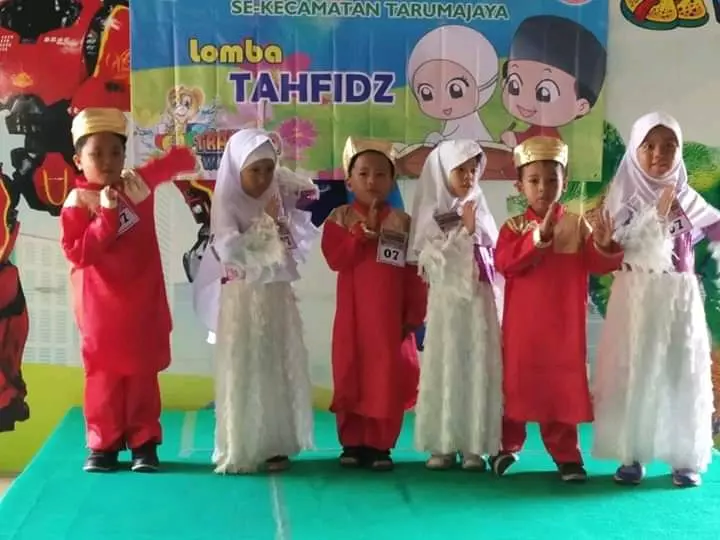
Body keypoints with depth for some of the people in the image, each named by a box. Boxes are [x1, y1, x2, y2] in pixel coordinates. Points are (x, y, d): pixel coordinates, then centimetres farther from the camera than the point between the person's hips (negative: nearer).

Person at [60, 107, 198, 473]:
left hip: (143, 305, 3)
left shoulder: (138, 184, 0)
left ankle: (144, 442, 16)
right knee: (103, 374, 5)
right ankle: (103, 444, 16)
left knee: (144, 373, 8)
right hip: (101, 309, -3)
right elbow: (77, 253, -20)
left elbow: (174, 162, 16)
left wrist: (186, 159, -5)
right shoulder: (77, 202, -11)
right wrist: (106, 216, -24)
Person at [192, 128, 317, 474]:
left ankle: (276, 445, 15)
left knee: (279, 370, 7)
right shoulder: (227, 204, -7)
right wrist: (265, 223, -15)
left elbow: (299, 247, 12)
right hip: (241, 301, -4)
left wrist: (282, 222, -2)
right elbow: (230, 250, -20)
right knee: (242, 372, -2)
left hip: (277, 297, 4)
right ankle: (239, 451, 4)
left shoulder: (280, 200, 6)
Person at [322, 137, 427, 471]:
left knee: (388, 380, 2)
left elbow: (414, 275, 3)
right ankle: (352, 443, 17)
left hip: (390, 318, 0)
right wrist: (365, 231, -17)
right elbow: (335, 258, -14)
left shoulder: (403, 223, 3)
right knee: (350, 377, 5)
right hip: (352, 316, 0)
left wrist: (414, 316, -2)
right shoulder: (340, 218, 2)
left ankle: (380, 445, 12)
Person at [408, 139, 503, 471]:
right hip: (447, 301, -3)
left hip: (479, 301, 3)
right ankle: (442, 444, 7)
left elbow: (492, 255, 13)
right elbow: (433, 261, -11)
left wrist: (474, 228, 0)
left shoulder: (478, 211, 9)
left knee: (478, 368, 2)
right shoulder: (431, 216, 0)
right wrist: (463, 231, -11)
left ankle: (474, 445, 7)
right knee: (445, 368, -1)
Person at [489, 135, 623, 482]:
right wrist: (538, 237, -27)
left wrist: (604, 246, -28)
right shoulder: (514, 227, -1)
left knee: (564, 385, 4)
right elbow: (503, 263, -18)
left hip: (564, 325, 0)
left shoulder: (577, 225, 1)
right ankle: (508, 445, 27)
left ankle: (566, 454, 13)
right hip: (523, 324, 0)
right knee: (516, 382, 11)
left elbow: (597, 265, -6)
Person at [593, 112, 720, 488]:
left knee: (681, 372, 3)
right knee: (634, 372, -1)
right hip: (637, 298, -2)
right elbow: (615, 245, -9)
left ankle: (684, 457, 11)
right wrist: (657, 214, -12)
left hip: (679, 298, 2)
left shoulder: (686, 197, 7)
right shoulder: (625, 194, 1)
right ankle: (631, 455, 8)